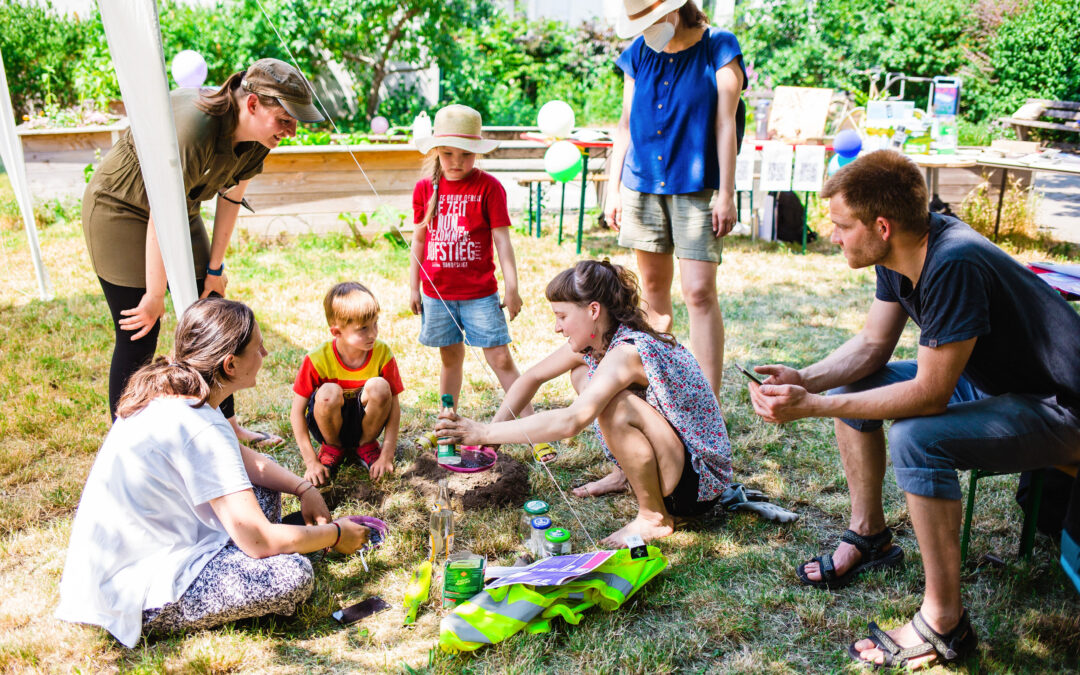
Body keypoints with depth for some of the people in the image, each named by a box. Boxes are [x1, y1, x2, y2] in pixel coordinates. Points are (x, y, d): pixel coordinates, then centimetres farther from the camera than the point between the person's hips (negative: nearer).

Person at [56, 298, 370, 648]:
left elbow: (245, 460, 14)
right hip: (132, 595, -9)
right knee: (293, 574, -22)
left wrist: (304, 488, 0)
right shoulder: (199, 429, -28)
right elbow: (258, 539, -27)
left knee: (264, 487, 11)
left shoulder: (168, 393, 0)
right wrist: (335, 534, -12)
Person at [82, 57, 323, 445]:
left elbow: (230, 200, 0)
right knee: (138, 336, -7)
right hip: (119, 210, -7)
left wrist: (214, 267, 4)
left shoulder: (257, 139, -12)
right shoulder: (194, 126, -35)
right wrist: (155, 298, -22)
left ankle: (227, 425, 21)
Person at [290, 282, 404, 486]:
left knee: (379, 386, -30)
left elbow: (394, 406, -12)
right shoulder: (318, 359, -22)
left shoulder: (382, 354, -18)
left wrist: (387, 456, -19)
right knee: (329, 392, -34)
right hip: (329, 423, -1)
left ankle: (367, 445, -1)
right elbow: (297, 412, -15)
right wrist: (311, 462, -19)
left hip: (364, 422, 1)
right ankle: (331, 446, -1)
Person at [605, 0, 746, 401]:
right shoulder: (639, 53, 9)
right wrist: (613, 189, 8)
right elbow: (626, 125, 12)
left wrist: (726, 195, -10)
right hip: (642, 183, 4)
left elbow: (725, 124, -6)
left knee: (700, 292, -12)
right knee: (653, 285, 11)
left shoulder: (719, 48, -2)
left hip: (696, 187, -4)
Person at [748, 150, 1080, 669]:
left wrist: (811, 407, -29)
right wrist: (804, 380, -13)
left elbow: (930, 395, -31)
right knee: (851, 385, 5)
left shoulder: (954, 266, -33)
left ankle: (944, 624, -15)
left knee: (915, 438, -32)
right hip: (989, 381, 9)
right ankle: (870, 537, 19)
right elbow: (871, 345, 3)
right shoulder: (904, 248, -6)